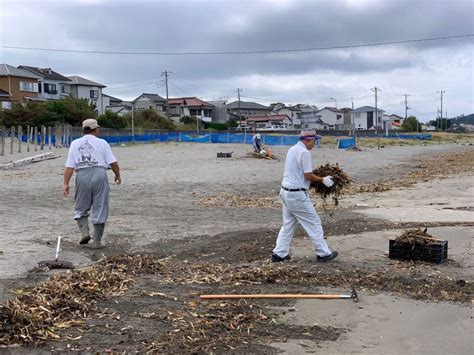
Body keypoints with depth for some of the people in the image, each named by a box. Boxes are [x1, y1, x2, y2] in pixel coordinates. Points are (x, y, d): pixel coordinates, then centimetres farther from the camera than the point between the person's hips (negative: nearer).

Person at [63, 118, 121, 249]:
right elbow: (113, 163, 3)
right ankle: (97, 241, 7)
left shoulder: (75, 143, 11)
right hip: (99, 174, -2)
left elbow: (69, 166, 3)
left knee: (81, 208, 17)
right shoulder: (102, 143, 7)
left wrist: (65, 183, 1)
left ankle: (84, 232, 1)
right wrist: (117, 175, 19)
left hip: (82, 176, 2)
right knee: (100, 209, 5)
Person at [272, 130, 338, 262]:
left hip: (286, 191, 9)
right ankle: (323, 253, 11)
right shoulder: (304, 152, -17)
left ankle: (279, 253, 17)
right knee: (314, 223, 3)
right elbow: (308, 176, -17)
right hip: (297, 194, -9)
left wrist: (317, 177, 16)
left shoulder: (292, 149, 12)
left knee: (288, 224, 16)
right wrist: (323, 180, -2)